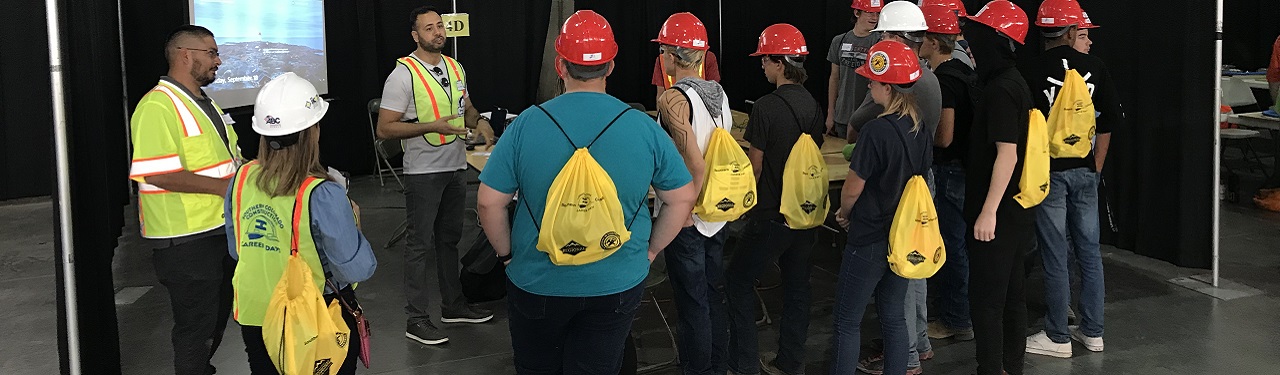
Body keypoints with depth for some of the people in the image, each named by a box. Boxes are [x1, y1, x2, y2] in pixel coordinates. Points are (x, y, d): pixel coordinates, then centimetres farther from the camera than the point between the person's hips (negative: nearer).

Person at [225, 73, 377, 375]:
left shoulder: (241, 180, -9)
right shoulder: (322, 195, -25)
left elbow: (235, 250, 6)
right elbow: (359, 269, -20)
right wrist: (351, 221, -4)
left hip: (255, 320, 5)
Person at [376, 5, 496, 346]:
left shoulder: (455, 68, 7)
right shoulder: (403, 74, -14)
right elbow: (384, 129, -16)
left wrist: (479, 121, -2)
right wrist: (431, 126, -26)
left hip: (456, 167, 7)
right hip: (423, 173, -7)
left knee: (450, 239, 18)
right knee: (421, 245, 0)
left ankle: (453, 305, 31)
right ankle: (417, 320, 8)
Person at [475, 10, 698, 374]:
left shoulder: (527, 124, -11)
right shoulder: (644, 127, -7)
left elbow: (489, 202, -8)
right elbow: (683, 198, 0)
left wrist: (508, 252, 7)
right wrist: (650, 250, 10)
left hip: (538, 282, 0)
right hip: (617, 285, 1)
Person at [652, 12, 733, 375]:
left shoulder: (672, 99, -19)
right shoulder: (719, 92, 3)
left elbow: (696, 166, -25)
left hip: (686, 218, -7)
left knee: (692, 304, 5)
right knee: (714, 295, 20)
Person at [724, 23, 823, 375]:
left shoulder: (767, 106, -18)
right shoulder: (813, 105, 2)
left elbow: (755, 166, -12)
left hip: (772, 215, -6)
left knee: (738, 280, 8)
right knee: (796, 285, 15)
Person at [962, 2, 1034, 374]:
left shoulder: (1000, 89, -18)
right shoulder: (1015, 82, 12)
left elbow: (1007, 153, -22)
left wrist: (988, 211, -22)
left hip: (997, 215, -10)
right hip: (1016, 210, 10)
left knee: (986, 300, -4)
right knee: (1012, 293, 16)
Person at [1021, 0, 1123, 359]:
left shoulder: (1031, 71, -10)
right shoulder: (1094, 67, 1)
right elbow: (1111, 119, 4)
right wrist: (1096, 167, 13)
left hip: (1048, 172, -4)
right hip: (1085, 171, 4)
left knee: (1055, 257, 1)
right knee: (1089, 251, 12)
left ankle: (1057, 337, 9)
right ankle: (1092, 331, 20)